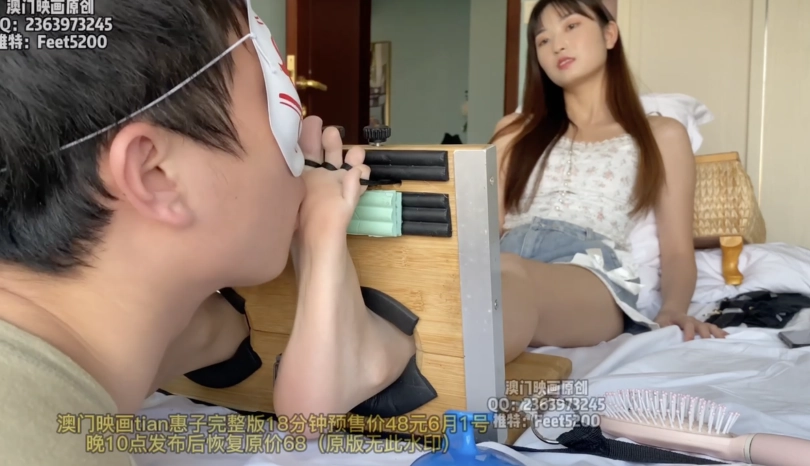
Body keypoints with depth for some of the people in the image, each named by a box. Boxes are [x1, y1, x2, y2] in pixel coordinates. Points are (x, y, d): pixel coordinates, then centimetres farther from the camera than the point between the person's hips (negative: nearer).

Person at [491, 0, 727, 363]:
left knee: (507, 275, -41)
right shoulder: (516, 131, 28)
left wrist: (673, 309, -10)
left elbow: (677, 251, 14)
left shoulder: (661, 136, 21)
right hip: (504, 262, 3)